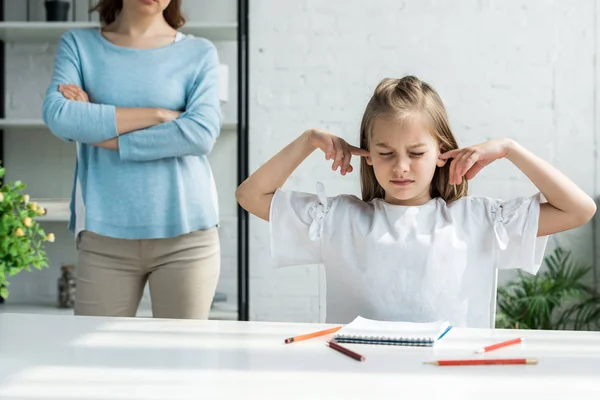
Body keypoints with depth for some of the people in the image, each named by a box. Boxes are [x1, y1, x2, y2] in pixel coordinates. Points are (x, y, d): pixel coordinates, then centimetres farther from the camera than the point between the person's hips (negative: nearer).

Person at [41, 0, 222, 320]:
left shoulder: (199, 53, 5)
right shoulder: (78, 44, 9)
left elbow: (202, 133, -10)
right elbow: (57, 115, -8)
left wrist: (101, 132, -7)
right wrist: (159, 115, -9)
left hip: (185, 233, -1)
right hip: (105, 233, 1)